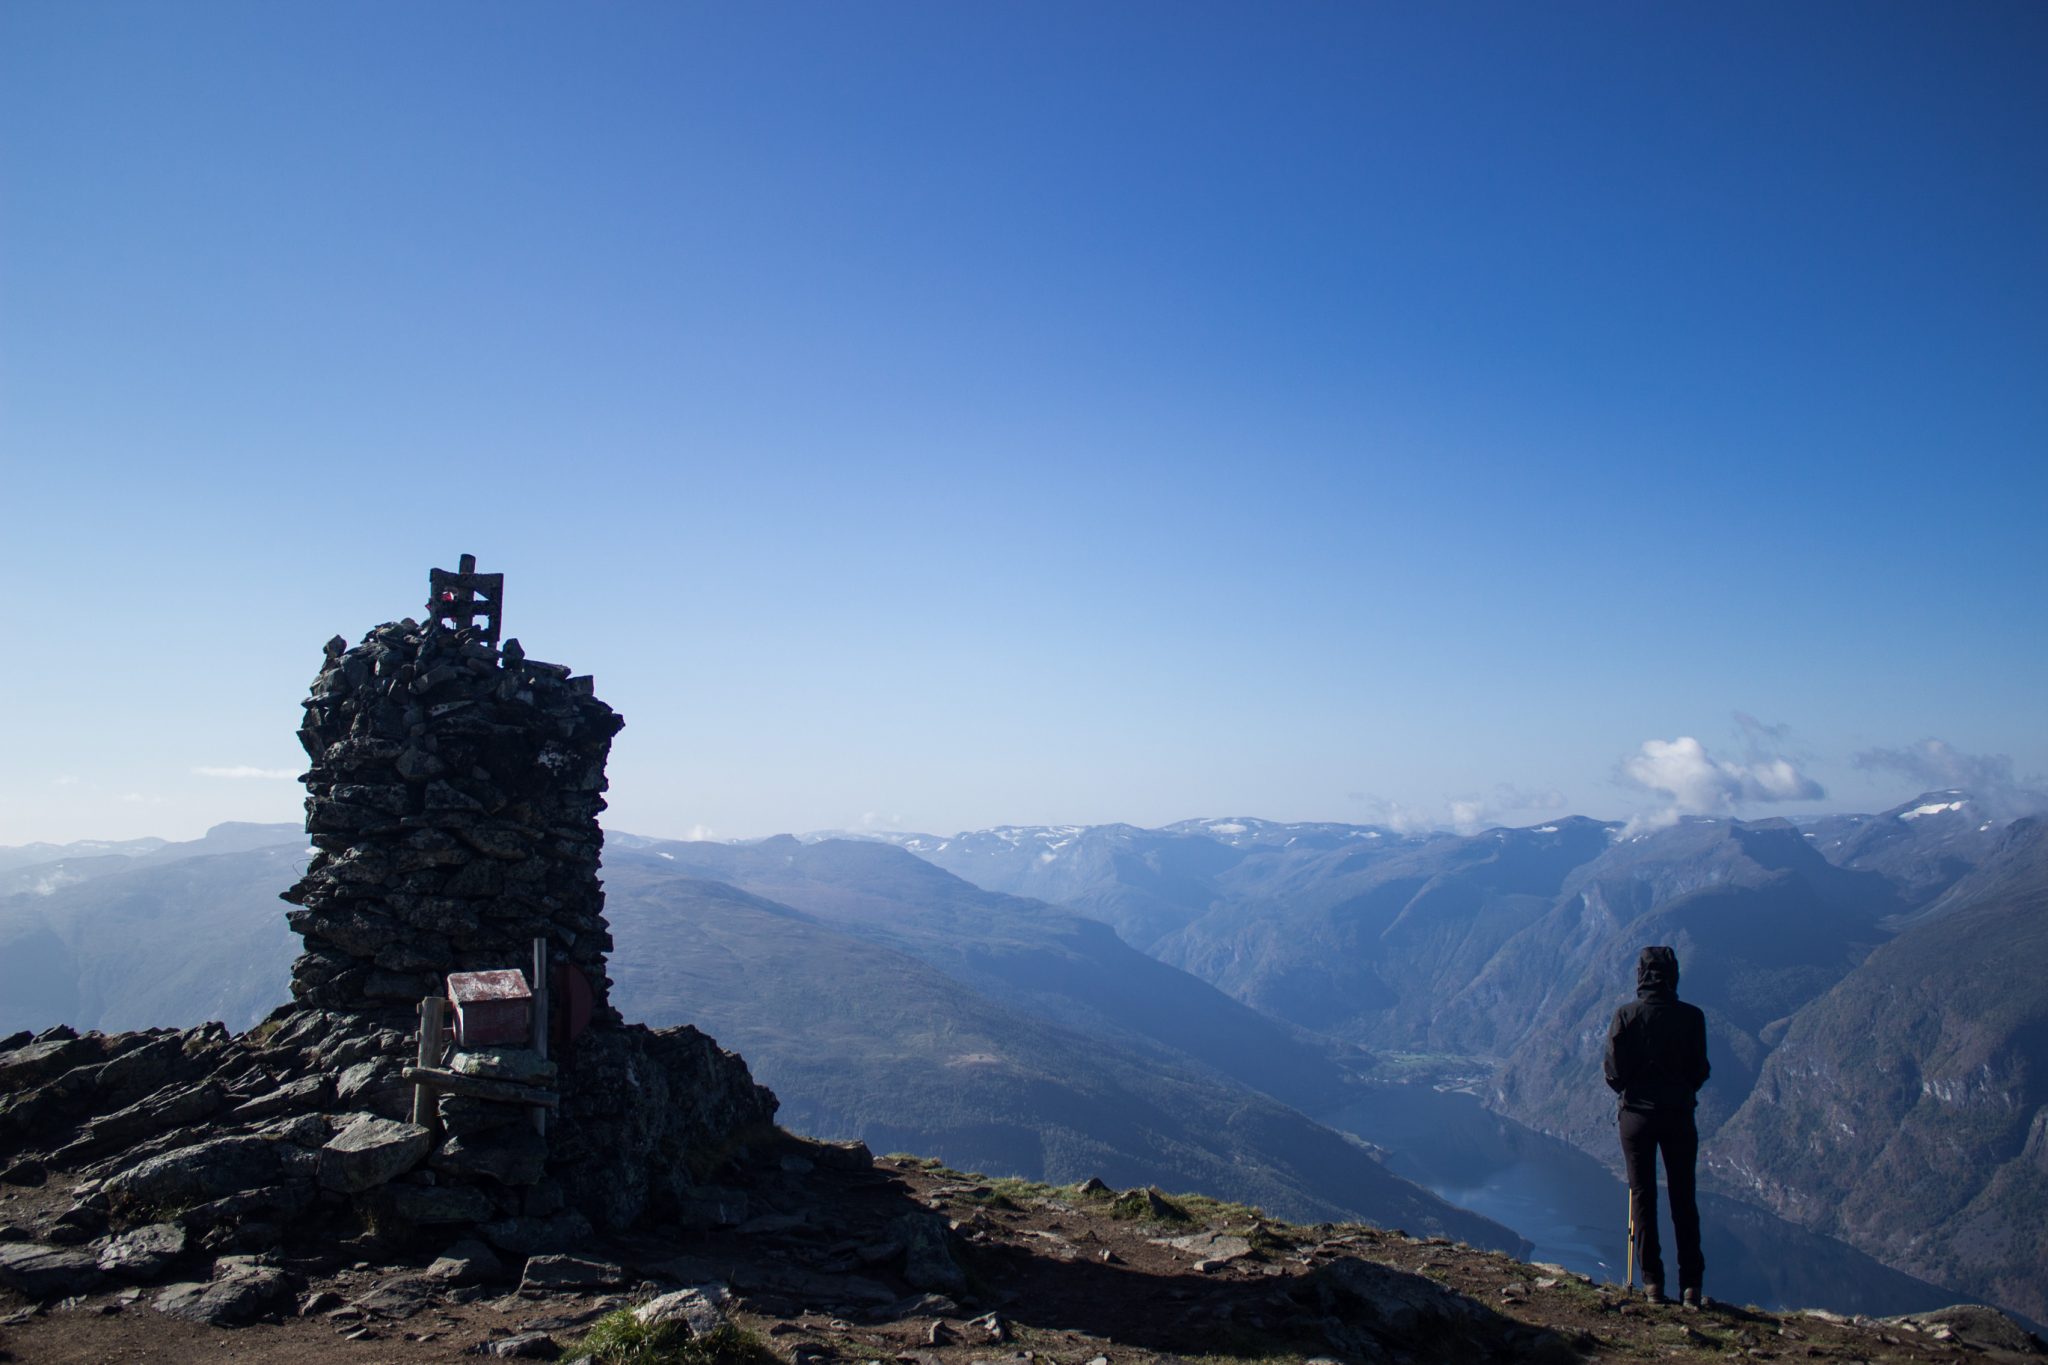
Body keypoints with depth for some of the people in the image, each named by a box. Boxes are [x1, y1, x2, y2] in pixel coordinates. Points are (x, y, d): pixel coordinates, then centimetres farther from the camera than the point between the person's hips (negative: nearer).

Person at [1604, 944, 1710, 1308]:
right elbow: (1701, 1070, -1)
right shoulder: (1692, 1017, -6)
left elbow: (1613, 1073, -7)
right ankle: (1691, 1284, 8)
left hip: (1637, 1114, -1)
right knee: (1683, 1199, 9)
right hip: (1679, 1114, 1)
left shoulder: (1625, 1016, -8)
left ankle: (1652, 1282, 6)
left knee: (1642, 1196, 7)